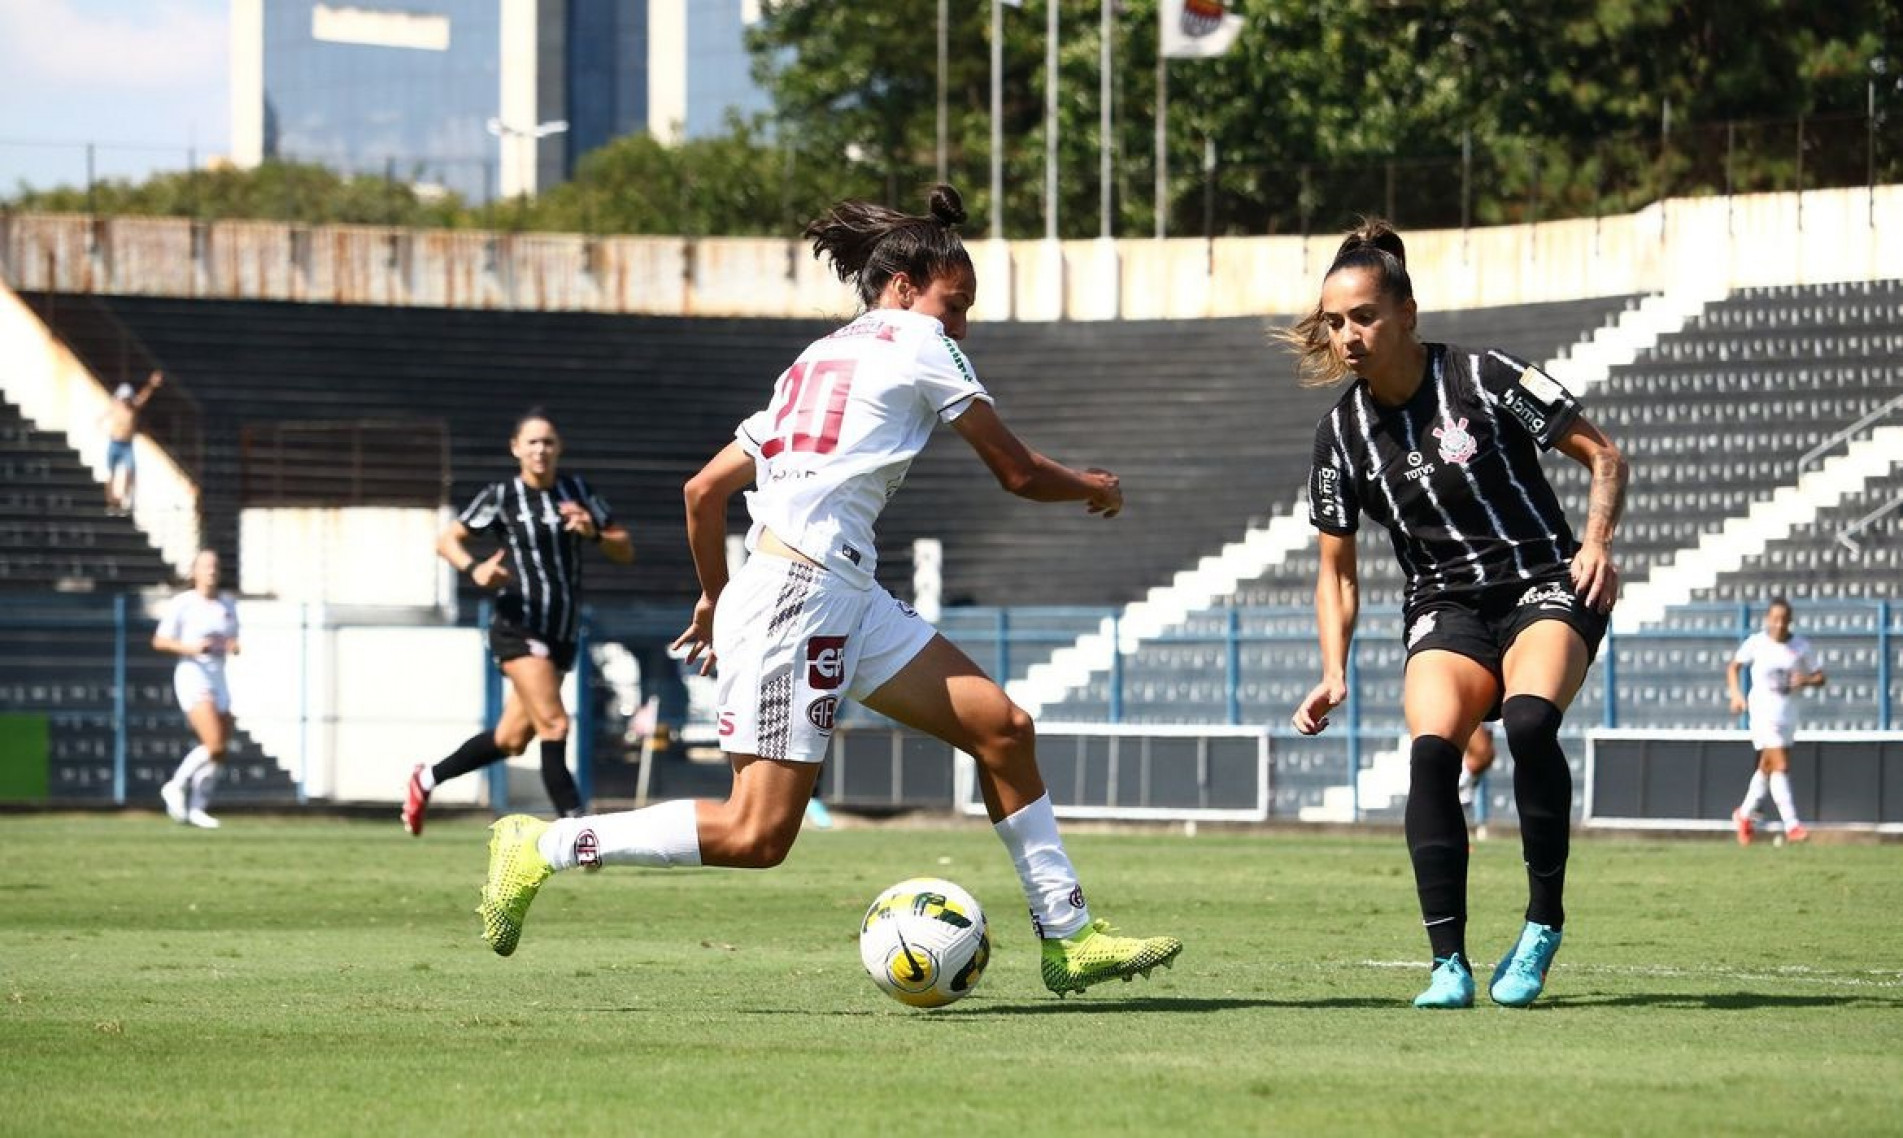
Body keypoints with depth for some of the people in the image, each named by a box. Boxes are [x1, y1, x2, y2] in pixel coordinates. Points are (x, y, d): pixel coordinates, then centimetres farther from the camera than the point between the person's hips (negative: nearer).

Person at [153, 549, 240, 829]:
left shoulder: (227, 605, 10)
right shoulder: (181, 604, -6)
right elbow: (159, 641, -4)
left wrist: (233, 647, -4)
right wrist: (190, 648, -19)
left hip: (217, 678, 7)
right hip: (192, 677, -6)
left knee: (219, 751, 3)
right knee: (214, 745, -19)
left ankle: (197, 808, 15)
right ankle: (176, 786, 0)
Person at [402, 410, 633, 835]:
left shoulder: (578, 491, 7)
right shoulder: (501, 496, -3)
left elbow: (626, 551, 8)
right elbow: (446, 540, 3)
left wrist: (594, 531, -14)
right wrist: (474, 569, -18)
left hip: (562, 633, 5)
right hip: (518, 627, -5)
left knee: (511, 739, 12)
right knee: (554, 724, -20)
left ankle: (425, 780, 33)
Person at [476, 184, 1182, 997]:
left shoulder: (817, 361, 23)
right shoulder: (915, 342, 1)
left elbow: (704, 488, 20)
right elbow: (1017, 472, 3)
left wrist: (715, 598, 31)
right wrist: (1094, 489, 22)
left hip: (845, 599, 10)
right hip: (801, 589, -10)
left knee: (1003, 729, 6)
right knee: (759, 833, -12)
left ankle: (1068, 936, 10)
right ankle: (544, 848, -5)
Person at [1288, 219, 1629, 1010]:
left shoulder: (1484, 380, -10)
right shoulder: (1343, 435, 2)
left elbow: (1603, 457, -5)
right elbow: (1336, 571, 11)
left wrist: (1597, 542, -22)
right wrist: (1334, 673, -3)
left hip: (1545, 589, -3)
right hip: (1445, 610, 3)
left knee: (1529, 720, -34)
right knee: (1430, 749, -26)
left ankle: (1544, 923, -19)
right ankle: (1449, 964, -24)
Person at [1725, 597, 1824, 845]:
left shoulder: (1801, 647, -1)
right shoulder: (1756, 643, -6)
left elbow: (1820, 677, 5)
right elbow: (1734, 667, 8)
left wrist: (1805, 681, -17)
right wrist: (1736, 693, -6)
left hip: (1788, 708, 5)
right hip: (1763, 707, -5)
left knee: (1767, 766, 18)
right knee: (1781, 766, -15)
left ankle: (1744, 814, 38)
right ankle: (1791, 826, -18)